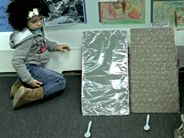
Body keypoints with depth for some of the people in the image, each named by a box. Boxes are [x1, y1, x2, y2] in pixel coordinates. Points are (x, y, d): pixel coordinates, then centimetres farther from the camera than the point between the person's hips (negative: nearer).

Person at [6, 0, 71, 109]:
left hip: (36, 67, 9)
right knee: (60, 81, -9)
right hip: (30, 69, -9)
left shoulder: (38, 30, -1)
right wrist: (29, 80, -24)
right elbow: (17, 62, -26)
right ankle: (29, 95, -25)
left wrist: (56, 46, 8)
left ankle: (21, 84, 9)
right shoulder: (27, 39, -27)